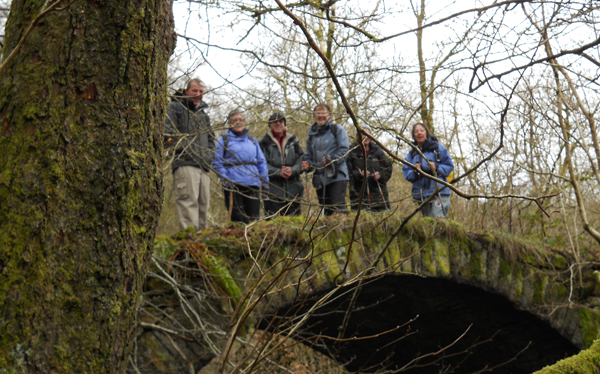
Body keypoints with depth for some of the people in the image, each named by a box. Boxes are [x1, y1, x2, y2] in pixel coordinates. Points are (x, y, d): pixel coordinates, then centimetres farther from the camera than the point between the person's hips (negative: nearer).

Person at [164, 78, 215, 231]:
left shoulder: (203, 115, 30)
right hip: (185, 164, -7)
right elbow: (166, 132, -5)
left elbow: (210, 138, 34)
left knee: (203, 204, 4)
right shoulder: (175, 108, 8)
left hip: (203, 166, 8)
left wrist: (209, 154, 16)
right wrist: (180, 147, -15)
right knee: (188, 201, -19)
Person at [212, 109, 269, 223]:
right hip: (233, 185, -3)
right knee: (237, 218, -7)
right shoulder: (223, 140, 8)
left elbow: (261, 162, 21)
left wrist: (264, 180, 11)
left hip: (253, 183, 3)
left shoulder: (252, 140, 20)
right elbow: (217, 163, 3)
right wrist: (225, 179, -10)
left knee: (253, 219, -1)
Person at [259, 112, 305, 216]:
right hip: (273, 191, -3)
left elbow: (301, 159, 7)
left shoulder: (293, 140, 14)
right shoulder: (264, 142, 3)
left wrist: (292, 170, -14)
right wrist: (279, 172, -18)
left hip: (293, 188, 3)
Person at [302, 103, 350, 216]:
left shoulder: (337, 129, 3)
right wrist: (307, 165, 1)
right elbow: (308, 156, 23)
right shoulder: (312, 134, 18)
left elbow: (344, 150, -6)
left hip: (337, 177, -5)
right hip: (320, 179, 5)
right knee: (326, 212, 8)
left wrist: (332, 160, -21)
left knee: (338, 209, -14)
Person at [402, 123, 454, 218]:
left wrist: (437, 168, -15)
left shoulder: (437, 147, 5)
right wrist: (414, 172, -13)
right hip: (421, 195, 4)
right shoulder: (412, 153, 16)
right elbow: (406, 172, 9)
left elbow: (450, 166, 3)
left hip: (439, 192, -4)